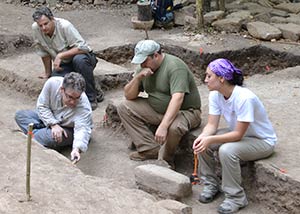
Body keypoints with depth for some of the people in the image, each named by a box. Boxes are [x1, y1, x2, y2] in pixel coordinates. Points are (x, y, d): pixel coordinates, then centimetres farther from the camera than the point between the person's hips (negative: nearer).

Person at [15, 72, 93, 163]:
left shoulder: (84, 106, -36)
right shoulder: (52, 83, -27)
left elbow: (82, 129, -42)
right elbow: (42, 106, -15)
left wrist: (76, 149, -62)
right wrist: (53, 124, -27)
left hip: (69, 129, -5)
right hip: (49, 117, 5)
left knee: (50, 137, -35)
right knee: (20, 115, -8)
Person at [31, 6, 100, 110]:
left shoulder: (65, 26, -25)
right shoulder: (36, 28, -12)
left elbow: (83, 47, -29)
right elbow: (43, 52, 1)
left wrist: (60, 55, -31)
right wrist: (48, 73, 8)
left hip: (83, 57, -4)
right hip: (63, 64, 4)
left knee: (79, 60, -39)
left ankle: (91, 97, -24)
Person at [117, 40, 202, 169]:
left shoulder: (174, 66, -23)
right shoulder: (144, 67, 0)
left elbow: (177, 98, -36)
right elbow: (129, 96, 1)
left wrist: (163, 126, -44)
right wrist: (137, 77, -18)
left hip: (185, 111, -8)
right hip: (157, 109, 8)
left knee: (173, 127, -40)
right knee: (124, 107, -3)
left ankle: (165, 160, -8)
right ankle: (151, 149, -9)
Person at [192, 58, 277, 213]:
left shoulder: (244, 98, -33)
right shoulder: (215, 95, -11)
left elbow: (238, 134, -30)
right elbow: (212, 125, -8)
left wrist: (211, 139, -38)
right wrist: (203, 136, -30)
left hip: (262, 141, -7)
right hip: (237, 132, 7)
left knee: (227, 150, -33)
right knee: (203, 143, -14)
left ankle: (236, 198, -14)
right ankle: (211, 185, 6)